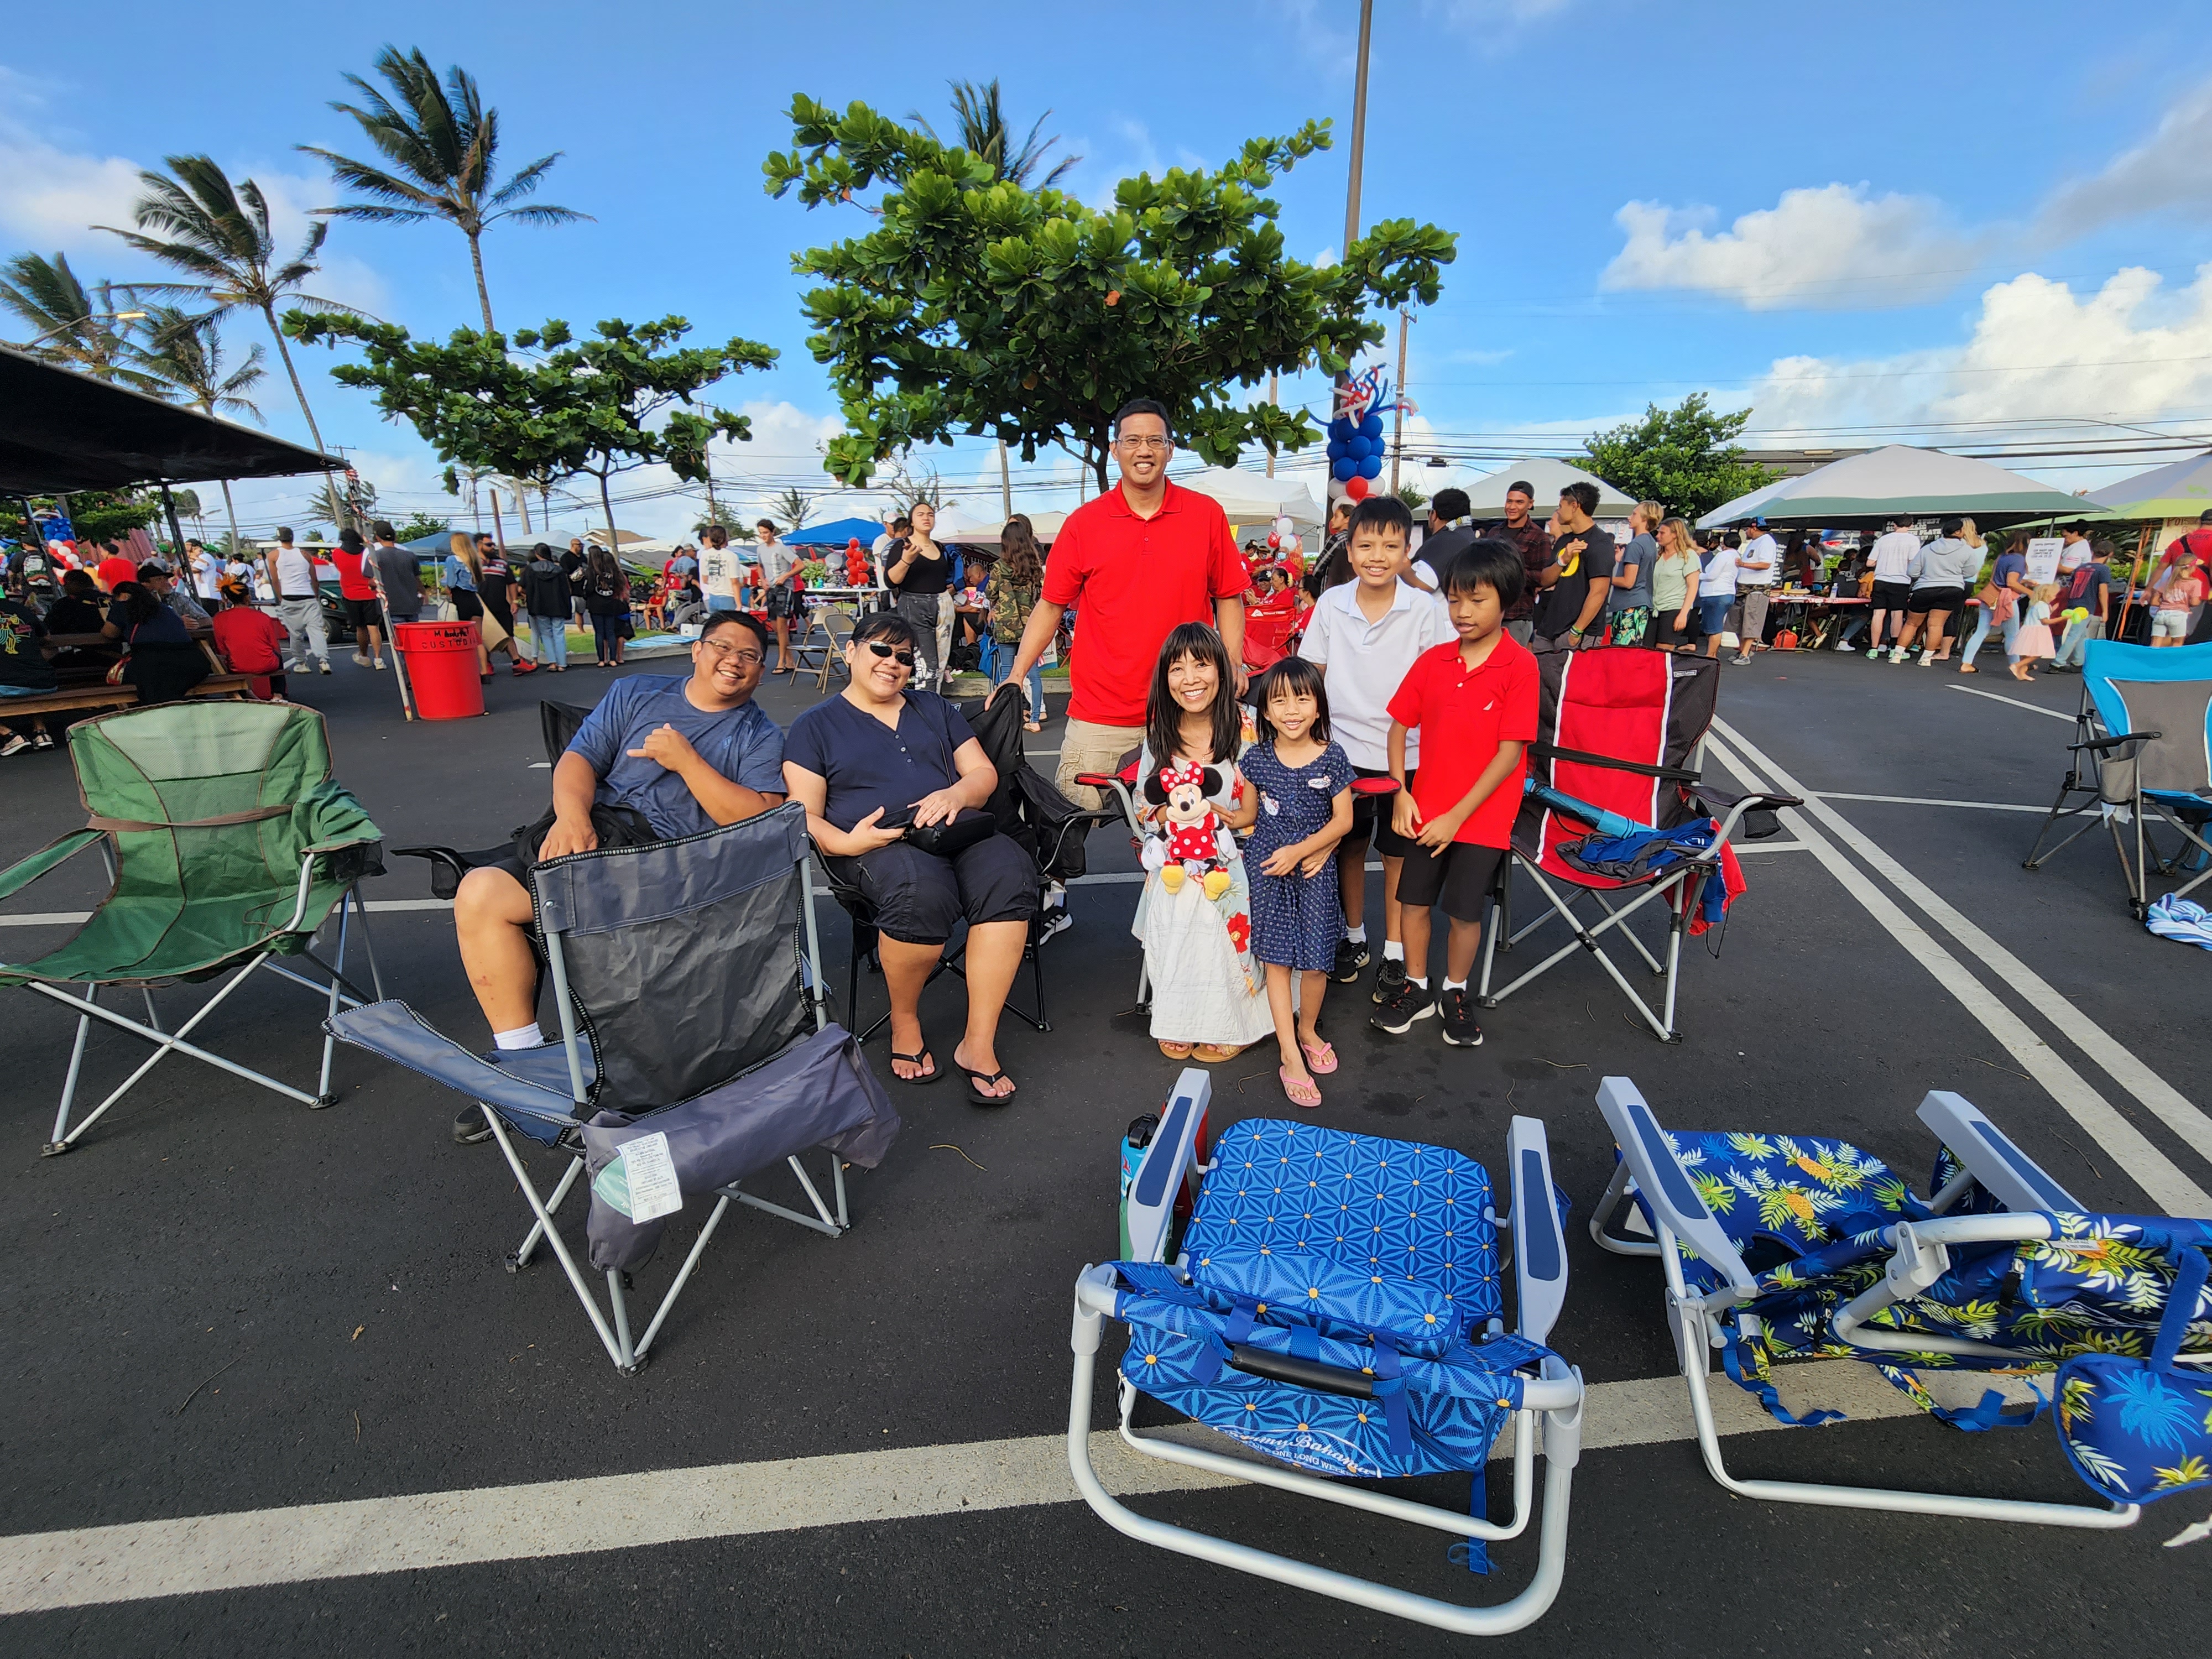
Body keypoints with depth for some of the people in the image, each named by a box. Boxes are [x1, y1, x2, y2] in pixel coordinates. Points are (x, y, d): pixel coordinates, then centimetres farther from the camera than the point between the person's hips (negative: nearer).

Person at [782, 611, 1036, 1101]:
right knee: (922, 891, -39)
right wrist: (845, 842, -17)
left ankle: (979, 1043, -25)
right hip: (879, 843, -3)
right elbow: (804, 816, 5)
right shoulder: (815, 726, 15)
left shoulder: (934, 709, 26)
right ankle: (904, 1022, -9)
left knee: (1011, 873, -32)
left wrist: (956, 793, -6)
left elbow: (985, 772, 18)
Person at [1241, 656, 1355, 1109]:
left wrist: (1302, 849, -14)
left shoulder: (1332, 757, -5)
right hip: (1268, 869, 0)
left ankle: (1307, 1030, 30)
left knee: (1315, 960, 1)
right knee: (1277, 959, 0)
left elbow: (1343, 820, -4)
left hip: (1315, 869, 0)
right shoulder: (1257, 758, -3)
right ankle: (1290, 1056, 8)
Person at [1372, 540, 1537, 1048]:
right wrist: (1401, 793, -5)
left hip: (1482, 813, -3)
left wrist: (1457, 816, -15)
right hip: (1426, 808, 4)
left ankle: (1456, 994, 29)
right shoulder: (1433, 660, 0)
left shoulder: (1520, 666, -12)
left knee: (1464, 910, 4)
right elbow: (1400, 726, 6)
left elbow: (1510, 752, -14)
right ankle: (1416, 989, 30)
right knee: (1413, 899, 9)